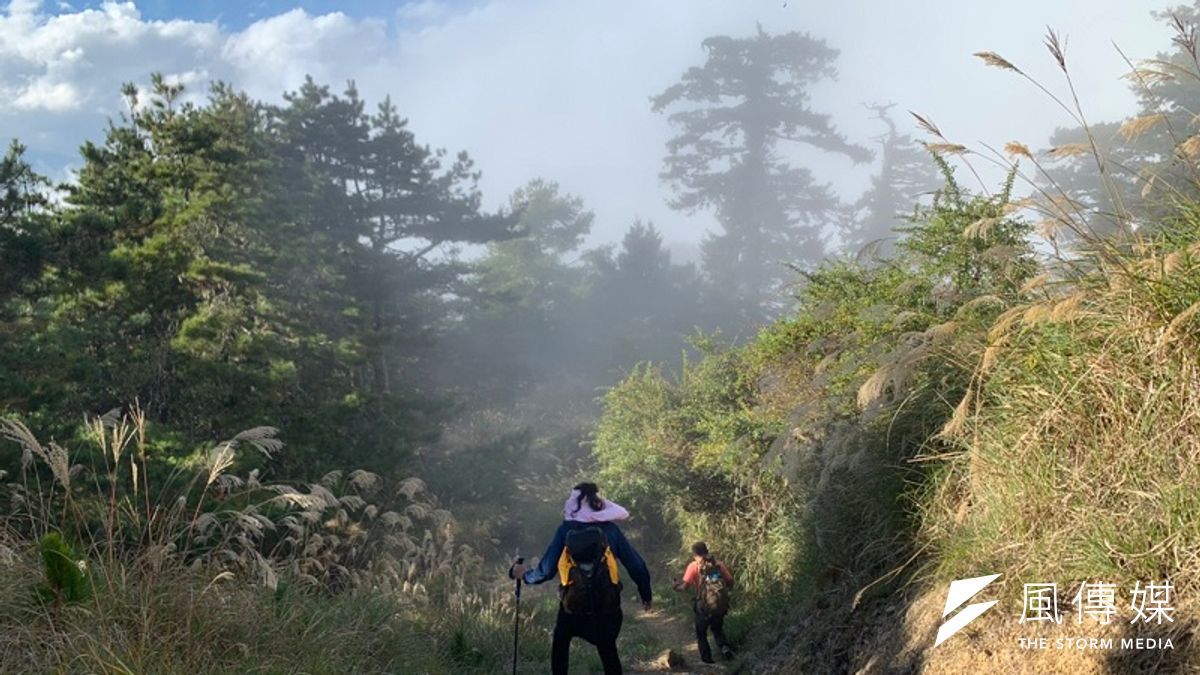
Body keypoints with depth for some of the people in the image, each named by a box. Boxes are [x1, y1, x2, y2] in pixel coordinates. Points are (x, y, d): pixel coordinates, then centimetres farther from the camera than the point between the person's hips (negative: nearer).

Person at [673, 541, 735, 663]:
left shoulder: (694, 566, -5)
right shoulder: (719, 564, 4)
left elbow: (685, 585, -15)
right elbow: (730, 582, 3)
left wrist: (676, 587, 5)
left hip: (704, 606, -3)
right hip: (720, 605, 3)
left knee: (701, 633, 20)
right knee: (718, 629, 27)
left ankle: (707, 658, 19)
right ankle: (724, 646, 3)